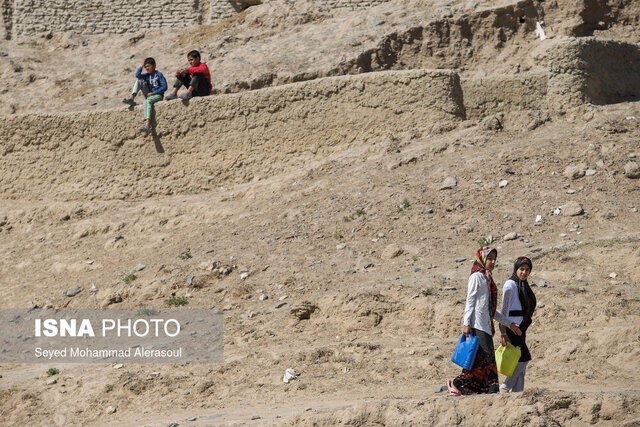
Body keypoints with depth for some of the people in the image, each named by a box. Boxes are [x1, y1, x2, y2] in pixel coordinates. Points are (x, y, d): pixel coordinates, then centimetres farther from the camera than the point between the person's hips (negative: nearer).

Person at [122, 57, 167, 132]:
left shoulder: (159, 75, -5)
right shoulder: (147, 75, 10)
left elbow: (164, 87, -13)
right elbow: (137, 75, -8)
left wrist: (153, 93, -15)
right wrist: (142, 66, -3)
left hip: (158, 95, -7)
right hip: (149, 95, 7)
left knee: (147, 101, -39)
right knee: (139, 81, -3)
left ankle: (147, 125, -52)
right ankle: (131, 99, -15)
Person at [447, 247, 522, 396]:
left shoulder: (488, 279, 23)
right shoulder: (477, 276, -2)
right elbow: (470, 300, -10)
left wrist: (509, 323, 26)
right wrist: (466, 323, -18)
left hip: (486, 326, 9)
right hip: (477, 324, -9)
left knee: (489, 359, 3)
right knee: (483, 355, -16)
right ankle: (457, 383, -10)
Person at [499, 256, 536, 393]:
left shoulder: (524, 286, 17)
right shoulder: (510, 285, -10)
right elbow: (504, 309, -14)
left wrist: (523, 331, 22)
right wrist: (503, 333, -19)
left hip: (519, 327, 9)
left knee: (521, 362, 6)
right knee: (523, 358, -12)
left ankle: (517, 391, 9)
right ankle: (504, 388, -6)